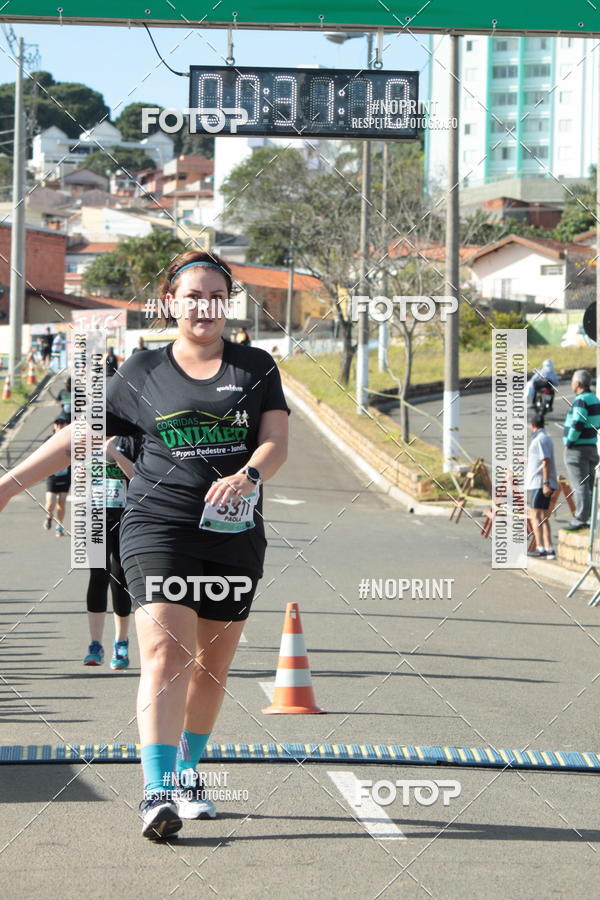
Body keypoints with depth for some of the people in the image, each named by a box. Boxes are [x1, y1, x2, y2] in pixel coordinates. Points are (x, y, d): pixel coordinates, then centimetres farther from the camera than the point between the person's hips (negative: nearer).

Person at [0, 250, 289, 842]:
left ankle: (187, 774, 28)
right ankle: (156, 793, -23)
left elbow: (276, 441, 1)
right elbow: (80, 434, 11)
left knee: (212, 664, 9)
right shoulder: (142, 373, 7)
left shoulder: (255, 367, 10)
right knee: (165, 650, -18)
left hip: (235, 536, 2)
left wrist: (247, 475, -21)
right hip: (158, 526, -2)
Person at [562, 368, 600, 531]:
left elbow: (577, 425, -24)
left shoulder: (581, 401, -16)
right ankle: (586, 517, 15)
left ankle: (580, 519, -11)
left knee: (579, 486, -9)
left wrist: (568, 443, -13)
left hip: (577, 449, -10)